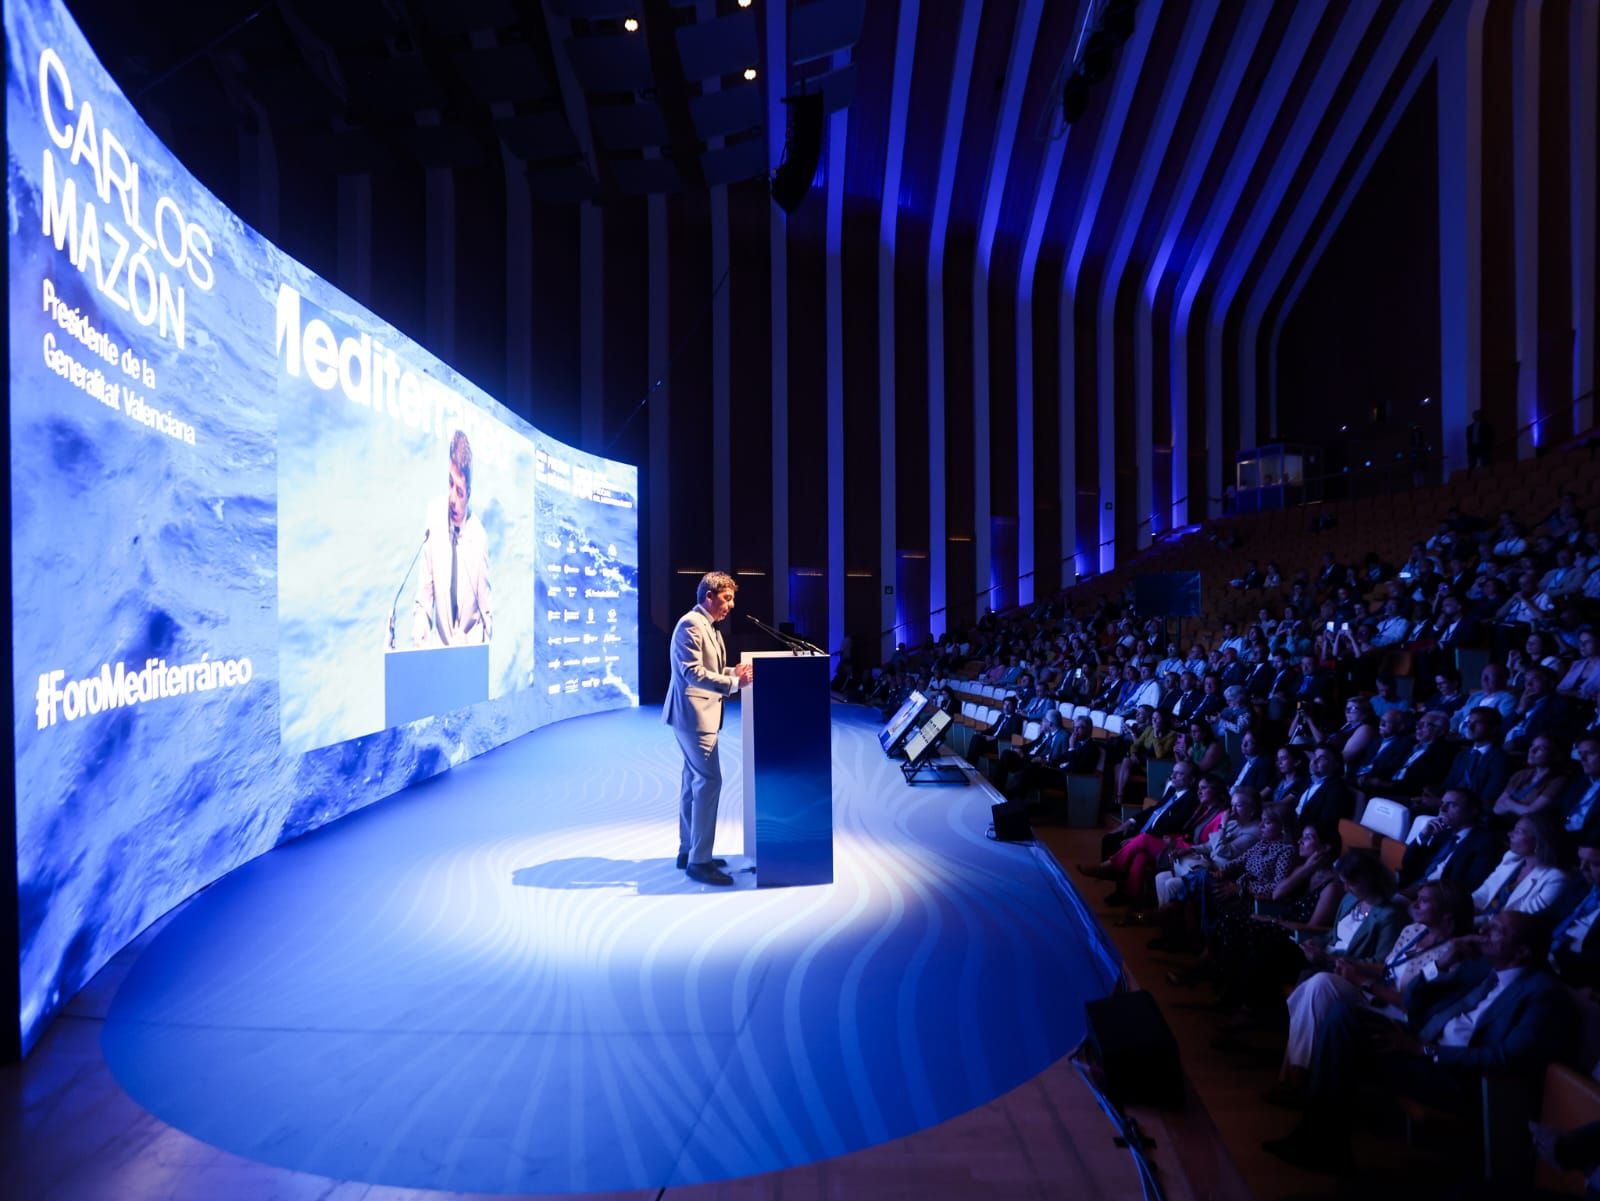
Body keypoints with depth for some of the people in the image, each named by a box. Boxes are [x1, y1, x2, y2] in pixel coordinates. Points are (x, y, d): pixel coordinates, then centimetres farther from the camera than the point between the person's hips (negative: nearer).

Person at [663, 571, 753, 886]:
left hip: (699, 714, 11)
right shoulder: (691, 624, -16)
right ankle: (699, 860, -6)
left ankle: (688, 851, 24)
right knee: (709, 780, -11)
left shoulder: (709, 626, 16)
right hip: (693, 714, -11)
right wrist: (733, 683, -25)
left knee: (694, 780, 15)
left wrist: (733, 671, 5)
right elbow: (693, 673, -23)